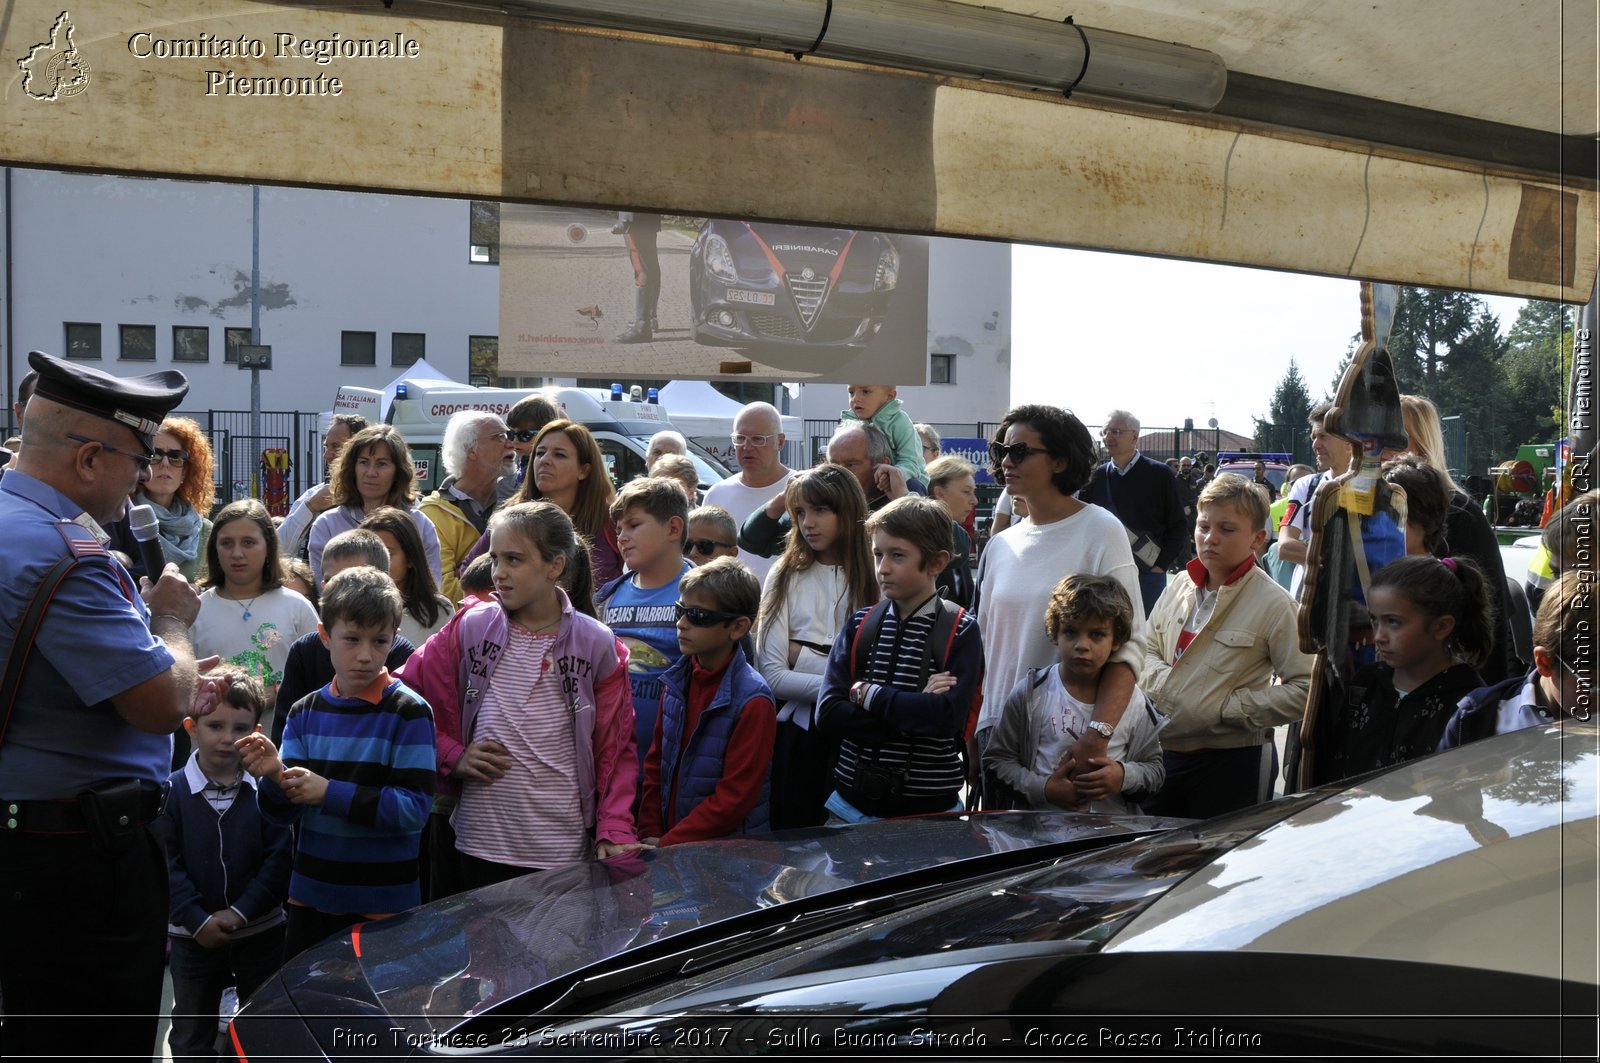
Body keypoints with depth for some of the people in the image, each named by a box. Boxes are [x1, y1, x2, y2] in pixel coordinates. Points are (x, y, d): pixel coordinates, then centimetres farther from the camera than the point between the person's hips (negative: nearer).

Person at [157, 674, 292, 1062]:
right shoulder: (172, 791, -9)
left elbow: (278, 859, -8)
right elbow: (165, 865, -10)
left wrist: (241, 913, -16)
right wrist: (198, 920, -16)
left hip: (261, 932, 0)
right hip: (193, 937, 0)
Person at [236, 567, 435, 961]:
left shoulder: (409, 713, -10)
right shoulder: (305, 713, 4)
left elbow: (414, 809, -17)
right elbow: (282, 813, 3)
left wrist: (330, 793, -22)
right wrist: (274, 777, -19)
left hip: (385, 903, -4)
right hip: (311, 898, 5)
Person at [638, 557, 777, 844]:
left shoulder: (752, 700, -12)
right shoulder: (676, 680, 7)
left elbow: (734, 798, -12)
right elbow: (655, 765, 12)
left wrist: (667, 845, -11)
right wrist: (650, 834, 2)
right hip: (664, 839, 5)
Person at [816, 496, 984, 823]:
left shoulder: (960, 632, -6)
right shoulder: (860, 626, 3)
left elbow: (948, 716, -21)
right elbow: (827, 714, -8)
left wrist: (868, 694, -13)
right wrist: (916, 709, -17)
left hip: (928, 810, -3)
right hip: (852, 804, 3)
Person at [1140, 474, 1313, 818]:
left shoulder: (1274, 604, -11)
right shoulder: (1180, 586, 6)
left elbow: (1304, 689, -16)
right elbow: (1147, 648, 16)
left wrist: (1228, 706, -19)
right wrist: (1161, 681, -6)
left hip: (1233, 761, -5)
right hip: (1163, 749, 5)